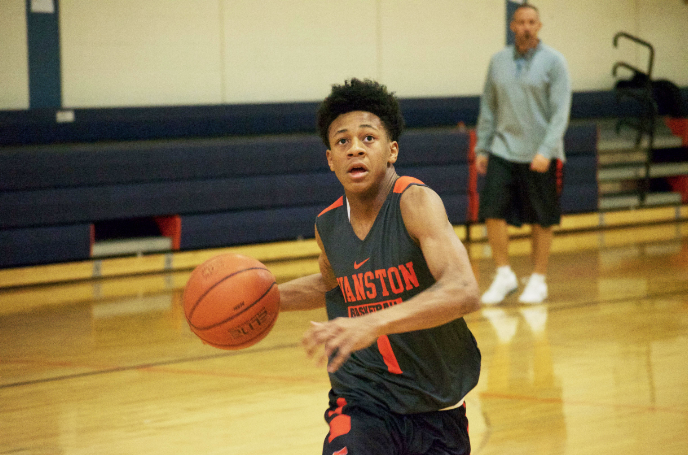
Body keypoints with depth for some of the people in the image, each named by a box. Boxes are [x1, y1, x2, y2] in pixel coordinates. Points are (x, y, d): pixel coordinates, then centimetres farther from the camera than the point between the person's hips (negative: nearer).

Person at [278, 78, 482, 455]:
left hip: (438, 410, -2)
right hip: (362, 405, 2)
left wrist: (372, 324, -47)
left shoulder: (416, 203, -18)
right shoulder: (328, 225, -1)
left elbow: (464, 292, -35)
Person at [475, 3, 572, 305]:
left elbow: (560, 111, -9)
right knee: (493, 212, -8)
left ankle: (538, 280, 16)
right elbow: (488, 108, 14)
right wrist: (482, 148, 9)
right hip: (503, 151, 3)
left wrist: (546, 151, -18)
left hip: (540, 157, -3)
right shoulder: (498, 62, 8)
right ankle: (504, 275, 5)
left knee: (541, 221, 4)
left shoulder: (553, 62, -4)